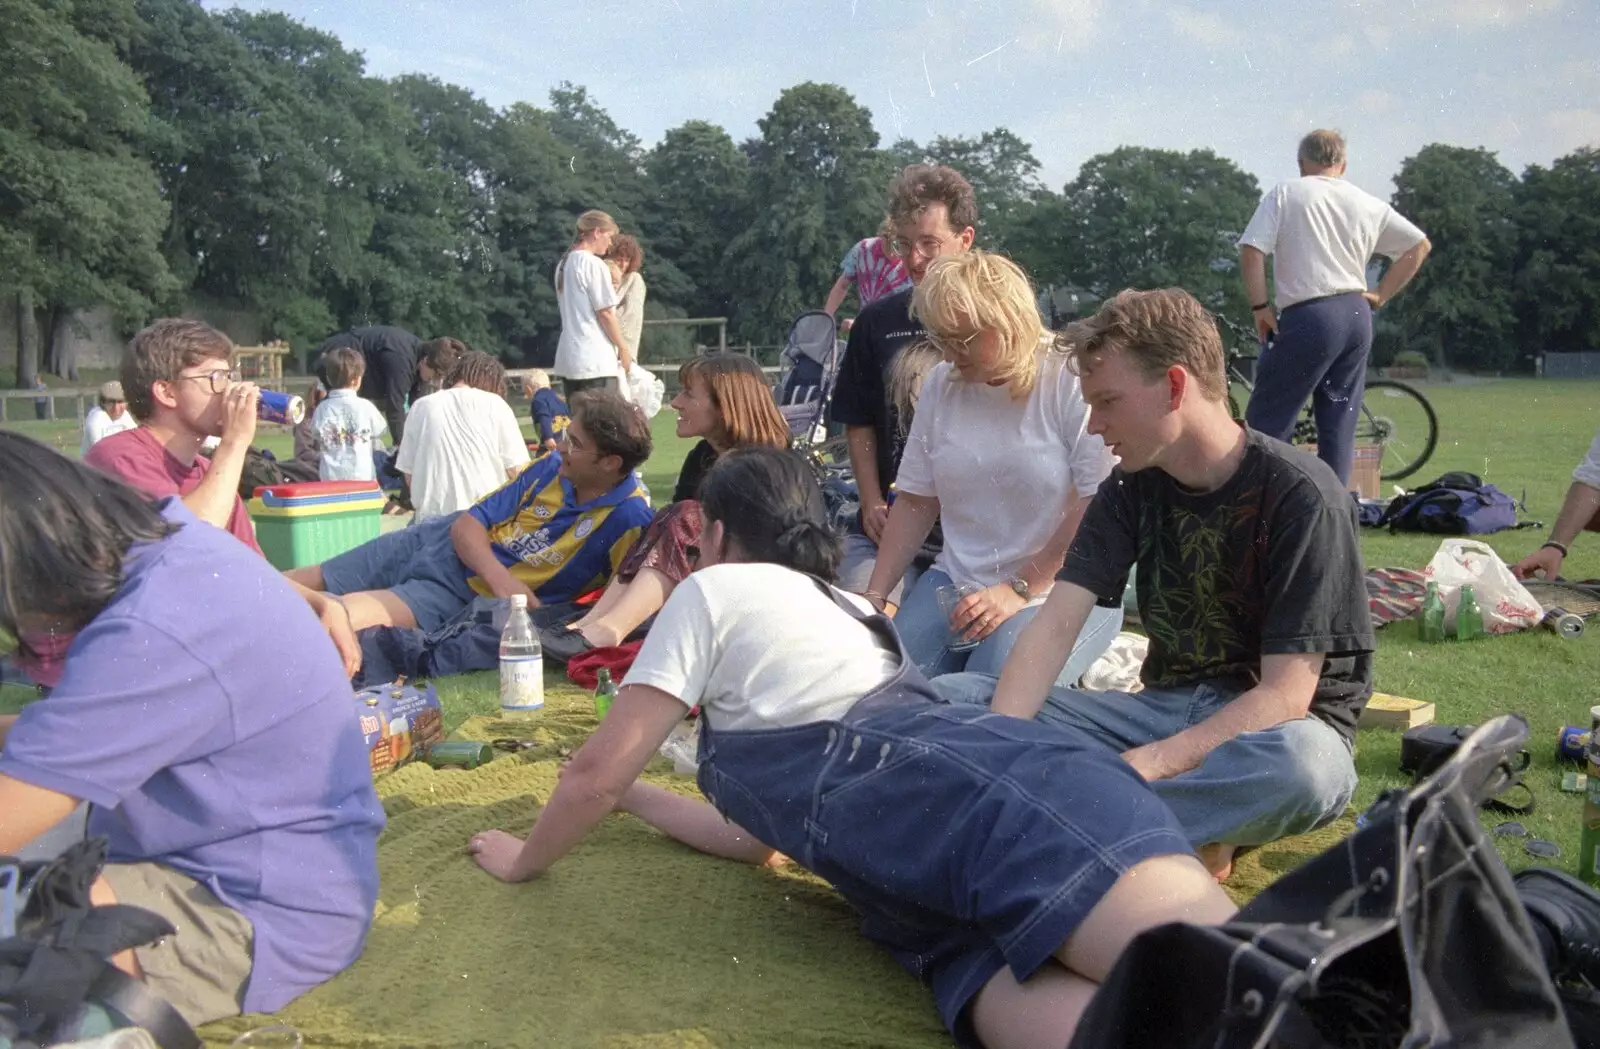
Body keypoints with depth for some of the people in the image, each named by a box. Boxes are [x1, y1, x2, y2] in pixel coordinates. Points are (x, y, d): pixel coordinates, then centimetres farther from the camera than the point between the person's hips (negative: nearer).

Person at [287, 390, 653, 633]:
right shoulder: (554, 466, -4)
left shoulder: (629, 518, -21)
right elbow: (468, 524, -1)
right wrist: (501, 579, -21)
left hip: (467, 596, -5)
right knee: (303, 584, 9)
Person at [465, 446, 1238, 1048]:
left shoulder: (715, 590, 15)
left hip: (956, 794, -8)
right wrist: (634, 797, 56)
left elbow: (597, 769, 14)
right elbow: (756, 837, 43)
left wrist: (528, 857, 35)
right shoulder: (841, 611, 38)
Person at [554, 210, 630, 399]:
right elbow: (605, 313, -12)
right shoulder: (593, 263, -11)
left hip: (569, 358, 8)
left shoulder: (564, 263, 14)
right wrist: (623, 348, -3)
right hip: (595, 360, -8)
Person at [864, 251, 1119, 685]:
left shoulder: (1072, 382, -11)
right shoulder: (940, 385, 7)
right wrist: (875, 595, 1)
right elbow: (916, 502, 9)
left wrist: (1020, 590, -14)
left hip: (1061, 589, -5)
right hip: (957, 581, 5)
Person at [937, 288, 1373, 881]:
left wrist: (1139, 766, -31)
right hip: (1168, 709, 5)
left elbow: (1285, 694, -20)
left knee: (1304, 764, -42)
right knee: (954, 697, -11)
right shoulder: (1130, 489, 1)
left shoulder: (1301, 497, -16)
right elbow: (1056, 625, -8)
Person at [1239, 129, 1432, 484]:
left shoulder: (1285, 193, 1)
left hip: (1307, 318, -5)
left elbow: (1251, 251, -10)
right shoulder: (1368, 204, 13)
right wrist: (1380, 296, 16)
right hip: (1357, 316, 5)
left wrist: (1260, 307, -3)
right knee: (1340, 425, 12)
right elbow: (1419, 245, 16)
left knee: (1267, 420, 0)